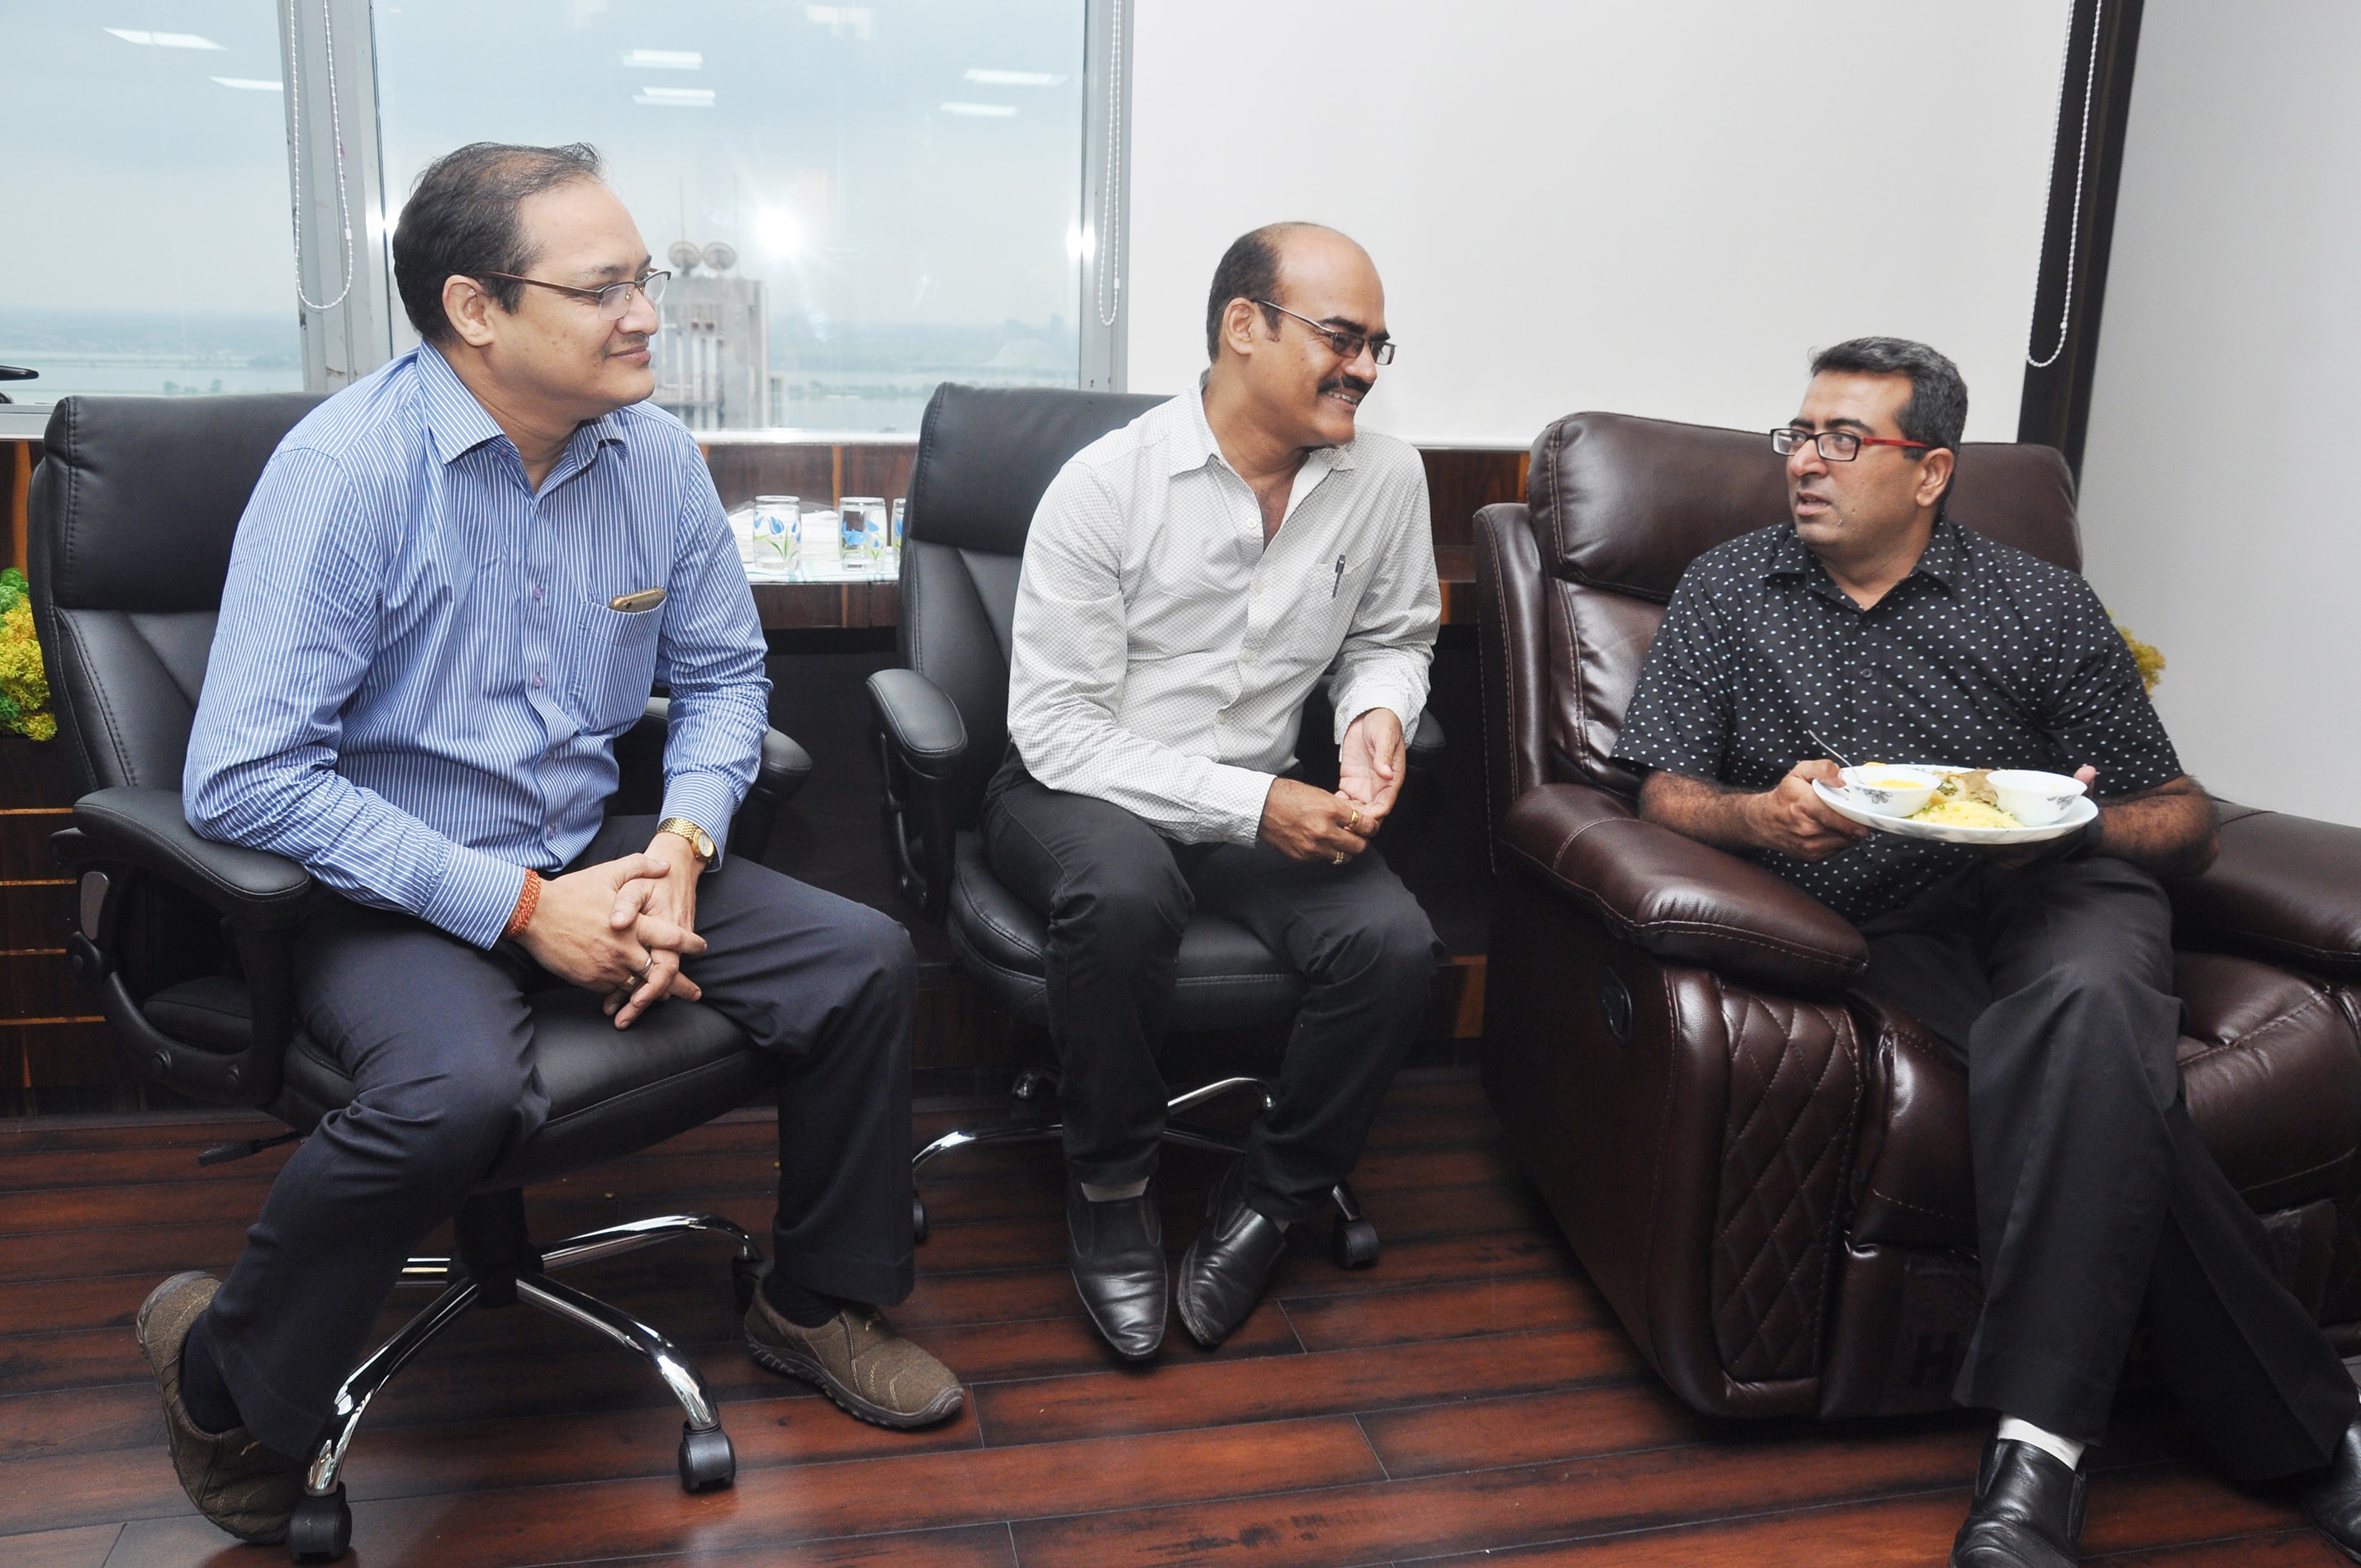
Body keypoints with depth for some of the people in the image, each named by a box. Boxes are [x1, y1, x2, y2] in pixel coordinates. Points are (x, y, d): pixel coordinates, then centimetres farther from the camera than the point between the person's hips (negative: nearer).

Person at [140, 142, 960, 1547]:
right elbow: (242, 779, -22)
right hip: (384, 889, -6)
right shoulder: (348, 467, -19)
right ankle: (222, 1373, -2)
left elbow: (723, 673, 10)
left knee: (866, 960, -7)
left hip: (589, 852, 6)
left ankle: (819, 1306, 16)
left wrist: (682, 849, -9)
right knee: (461, 1091, -35)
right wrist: (520, 906, -23)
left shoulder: (654, 455, -1)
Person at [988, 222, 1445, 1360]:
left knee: (1395, 945, -23)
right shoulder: (1106, 483, -14)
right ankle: (1110, 1192, -10)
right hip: (1076, 793, -3)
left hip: (1263, 804, 4)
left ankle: (1268, 1200, 3)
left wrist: (1377, 714, -10)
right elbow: (1056, 728, -17)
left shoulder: (1386, 479, -2)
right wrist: (1252, 804, -24)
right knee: (1124, 892, -38)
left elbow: (1392, 638, 16)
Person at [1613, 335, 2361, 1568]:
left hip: (2057, 898, 1)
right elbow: (1665, 793, 7)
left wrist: (2074, 827, -11)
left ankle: (2036, 1455, -34)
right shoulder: (1728, 591, 13)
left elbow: (2182, 817, 13)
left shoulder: (2042, 607, 12)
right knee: (2108, 1091, -30)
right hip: (1878, 932, 0)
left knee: (2084, 1006, -36)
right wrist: (1759, 816, -16)